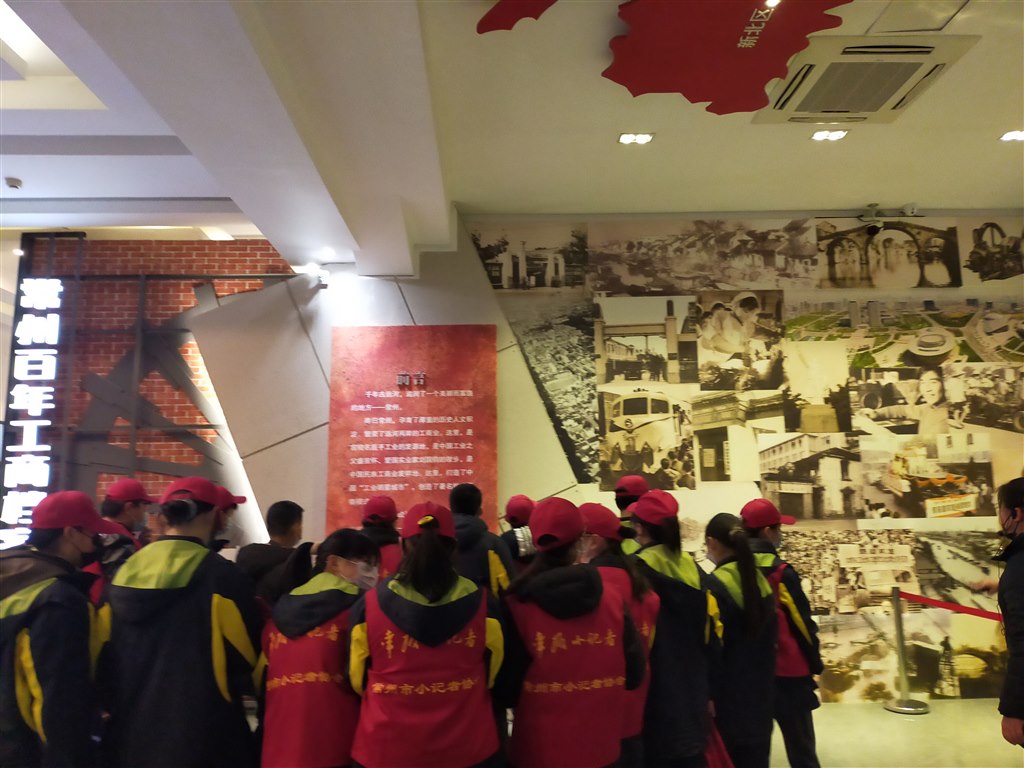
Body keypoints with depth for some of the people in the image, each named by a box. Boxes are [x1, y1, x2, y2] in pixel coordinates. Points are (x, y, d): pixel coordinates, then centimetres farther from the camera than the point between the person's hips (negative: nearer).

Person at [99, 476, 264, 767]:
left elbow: (104, 657, 10)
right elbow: (249, 658, -6)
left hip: (130, 735, 5)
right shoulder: (222, 576, -16)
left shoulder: (125, 573, 0)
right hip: (201, 738, -5)